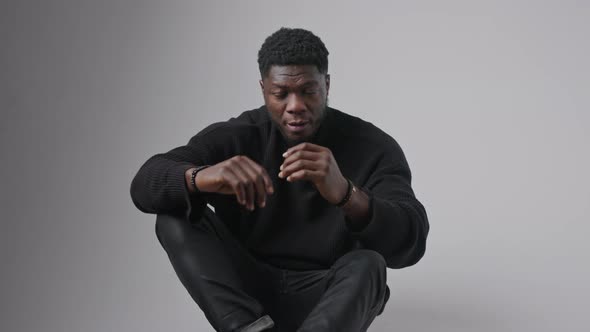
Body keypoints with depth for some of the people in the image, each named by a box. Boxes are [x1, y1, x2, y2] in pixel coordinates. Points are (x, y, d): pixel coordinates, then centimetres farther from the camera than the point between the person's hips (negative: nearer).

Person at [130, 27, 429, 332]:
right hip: (246, 292, 2)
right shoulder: (235, 136, -5)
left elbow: (410, 243, -26)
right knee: (175, 216, -18)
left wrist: (344, 193, -46)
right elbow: (145, 185, -17)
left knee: (367, 265, -34)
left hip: (327, 299, -2)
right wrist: (200, 176, -41)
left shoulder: (372, 146, -10)